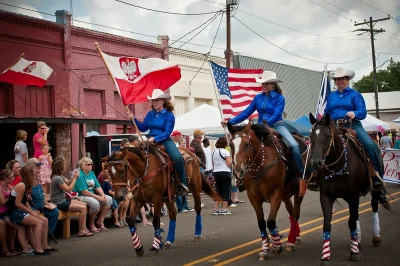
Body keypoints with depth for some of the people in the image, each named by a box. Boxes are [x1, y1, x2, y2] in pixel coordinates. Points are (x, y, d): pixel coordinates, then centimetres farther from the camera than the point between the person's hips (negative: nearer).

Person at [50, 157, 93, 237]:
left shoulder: (60, 176, 9)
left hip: (63, 200, 11)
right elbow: (68, 189, -18)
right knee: (83, 208, -14)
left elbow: (68, 183, 22)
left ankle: (84, 228, 9)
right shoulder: (57, 178, -22)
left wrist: (73, 177, 3)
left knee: (84, 205, 9)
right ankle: (81, 231, -8)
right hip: (59, 203, -11)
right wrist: (75, 178, -10)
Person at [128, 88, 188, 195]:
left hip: (165, 141, -5)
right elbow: (143, 128, 14)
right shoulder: (150, 114, 11)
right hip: (151, 141, 5)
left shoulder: (169, 115, -5)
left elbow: (167, 133, -12)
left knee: (178, 158, -29)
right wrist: (134, 119, 2)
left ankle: (182, 184, -16)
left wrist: (155, 138, -24)